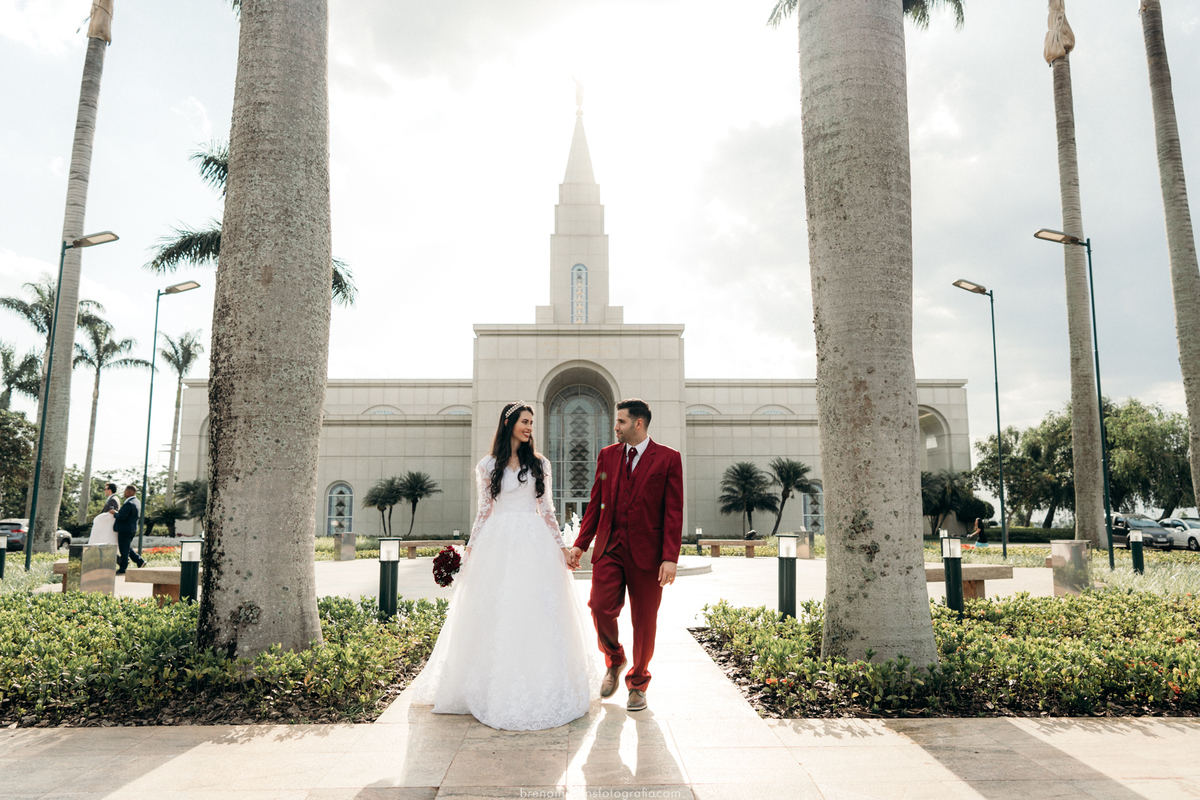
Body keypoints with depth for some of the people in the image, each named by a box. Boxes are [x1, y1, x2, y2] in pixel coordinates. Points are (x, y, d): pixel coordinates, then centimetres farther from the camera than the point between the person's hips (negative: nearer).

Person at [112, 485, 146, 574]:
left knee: (124, 550, -1)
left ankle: (123, 569, 7)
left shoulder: (129, 503, -22)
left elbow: (121, 517, -25)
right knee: (128, 548, 20)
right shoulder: (137, 503, 10)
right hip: (133, 529, 10)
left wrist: (115, 513, -6)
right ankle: (140, 561, 13)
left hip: (125, 530, -10)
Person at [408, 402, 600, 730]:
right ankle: (497, 688, 13)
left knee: (536, 612, 1)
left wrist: (560, 544, 8)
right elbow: (484, 510, 8)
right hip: (498, 542, -1)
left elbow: (546, 509, 11)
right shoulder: (488, 466, 5)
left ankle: (539, 688, 12)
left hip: (534, 543, 1)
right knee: (495, 613, 1)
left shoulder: (540, 464, 9)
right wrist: (470, 547, 4)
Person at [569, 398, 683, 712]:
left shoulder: (668, 459, -2)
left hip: (646, 553, -3)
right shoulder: (607, 455, 9)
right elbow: (595, 503, 12)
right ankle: (614, 661, 24)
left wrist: (670, 557, -12)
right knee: (600, 608, -7)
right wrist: (580, 544, 7)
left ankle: (638, 683, 27)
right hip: (609, 548, 3)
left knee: (644, 621, 6)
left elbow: (674, 511, -5)